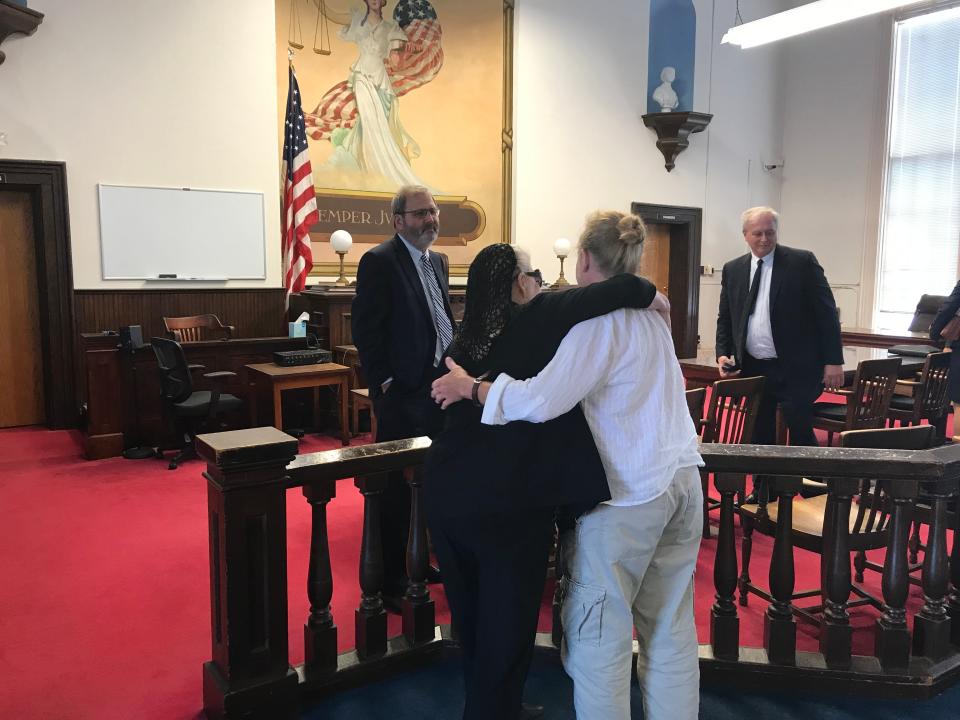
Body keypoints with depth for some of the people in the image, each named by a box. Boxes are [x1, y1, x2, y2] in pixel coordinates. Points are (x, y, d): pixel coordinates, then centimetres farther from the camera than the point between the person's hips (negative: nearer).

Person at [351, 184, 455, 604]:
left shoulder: (437, 261, 15)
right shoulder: (379, 261, -10)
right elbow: (365, 329, -14)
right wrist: (384, 381, -16)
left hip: (438, 387, 8)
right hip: (403, 392, -8)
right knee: (398, 488, 1)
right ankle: (392, 582, 14)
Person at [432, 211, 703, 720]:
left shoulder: (599, 320, -14)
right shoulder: (649, 314, 13)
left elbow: (542, 401, -23)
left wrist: (471, 386, -12)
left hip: (630, 493, -8)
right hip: (681, 483, 8)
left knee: (598, 637, 4)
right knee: (671, 632, 15)